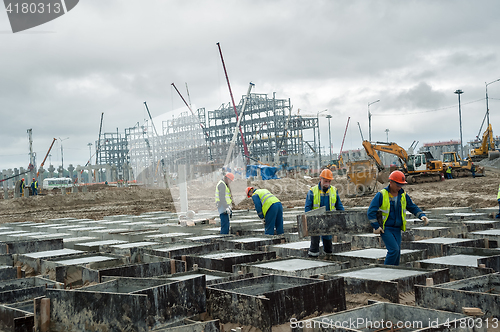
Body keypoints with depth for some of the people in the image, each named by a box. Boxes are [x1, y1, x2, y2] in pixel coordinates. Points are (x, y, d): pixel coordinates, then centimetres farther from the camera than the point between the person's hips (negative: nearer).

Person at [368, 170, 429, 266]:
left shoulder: (403, 195, 6)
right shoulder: (381, 195, -10)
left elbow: (413, 207, 15)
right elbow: (371, 211, -10)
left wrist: (422, 215, -3)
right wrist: (376, 226, -14)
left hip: (397, 229, 6)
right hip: (385, 228, -6)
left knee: (397, 252, 5)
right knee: (394, 250, -16)